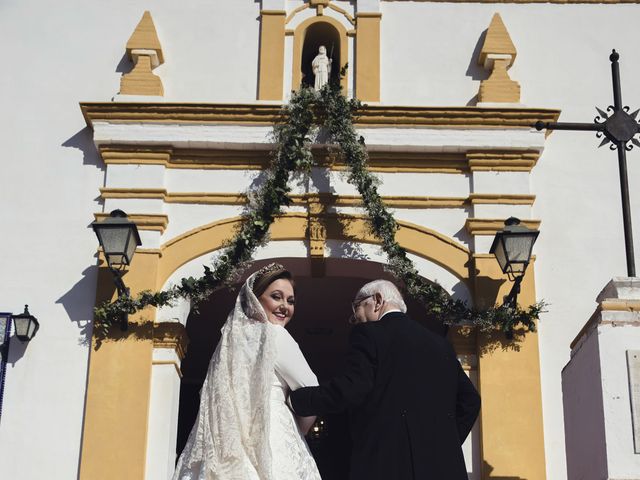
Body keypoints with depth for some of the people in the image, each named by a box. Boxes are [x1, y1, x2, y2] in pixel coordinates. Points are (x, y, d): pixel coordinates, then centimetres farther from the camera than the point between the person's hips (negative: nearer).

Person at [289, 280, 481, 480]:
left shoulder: (369, 334, -1)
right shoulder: (439, 343, 18)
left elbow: (350, 390, -14)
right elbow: (469, 399, 16)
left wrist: (295, 399, -3)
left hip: (388, 463, -6)